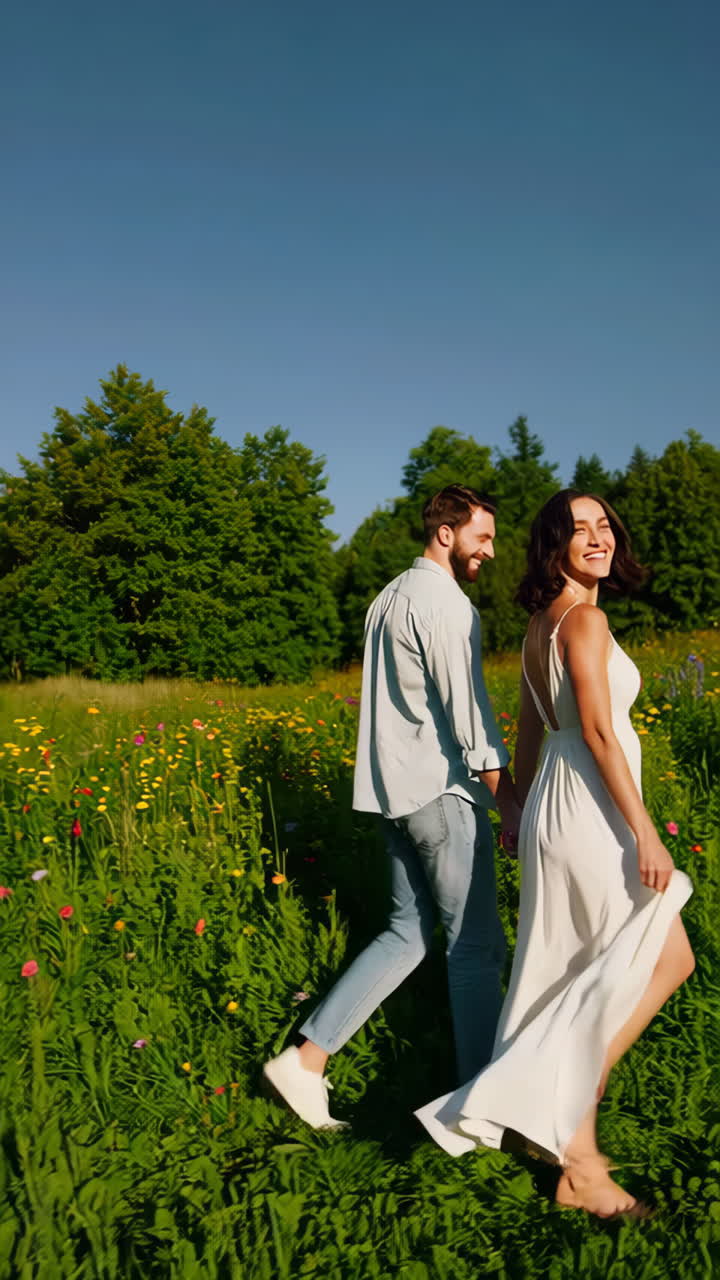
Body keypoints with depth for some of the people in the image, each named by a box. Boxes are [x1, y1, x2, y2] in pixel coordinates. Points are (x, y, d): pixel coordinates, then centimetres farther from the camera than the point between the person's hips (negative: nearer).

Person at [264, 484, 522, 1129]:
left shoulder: (389, 597, 17)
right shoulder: (445, 602, -13)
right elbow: (467, 709, -17)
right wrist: (508, 798, -12)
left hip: (396, 787, 9)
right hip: (443, 791, -9)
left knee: (408, 932, 14)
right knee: (476, 945, 1)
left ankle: (307, 1058, 14)